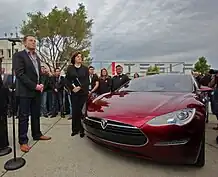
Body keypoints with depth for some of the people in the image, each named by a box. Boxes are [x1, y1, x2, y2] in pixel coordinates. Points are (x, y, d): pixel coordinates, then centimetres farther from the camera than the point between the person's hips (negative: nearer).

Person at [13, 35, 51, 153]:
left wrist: (40, 85, 3)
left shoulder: (37, 57, 17)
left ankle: (37, 134, 27)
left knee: (36, 115, 14)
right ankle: (23, 141, 10)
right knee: (24, 117, 1)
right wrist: (34, 86, -17)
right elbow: (20, 74, -15)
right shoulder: (18, 55, -5)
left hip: (37, 91, 7)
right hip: (25, 91, -7)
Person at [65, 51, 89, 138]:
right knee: (74, 111, 0)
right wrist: (72, 88, -9)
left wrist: (80, 87, -13)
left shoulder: (85, 68, 8)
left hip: (83, 93, -1)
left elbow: (87, 81, 1)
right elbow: (67, 80, 5)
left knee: (81, 111, -3)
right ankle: (75, 129, 13)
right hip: (74, 93, 1)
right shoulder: (70, 68, 10)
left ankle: (82, 129, 7)